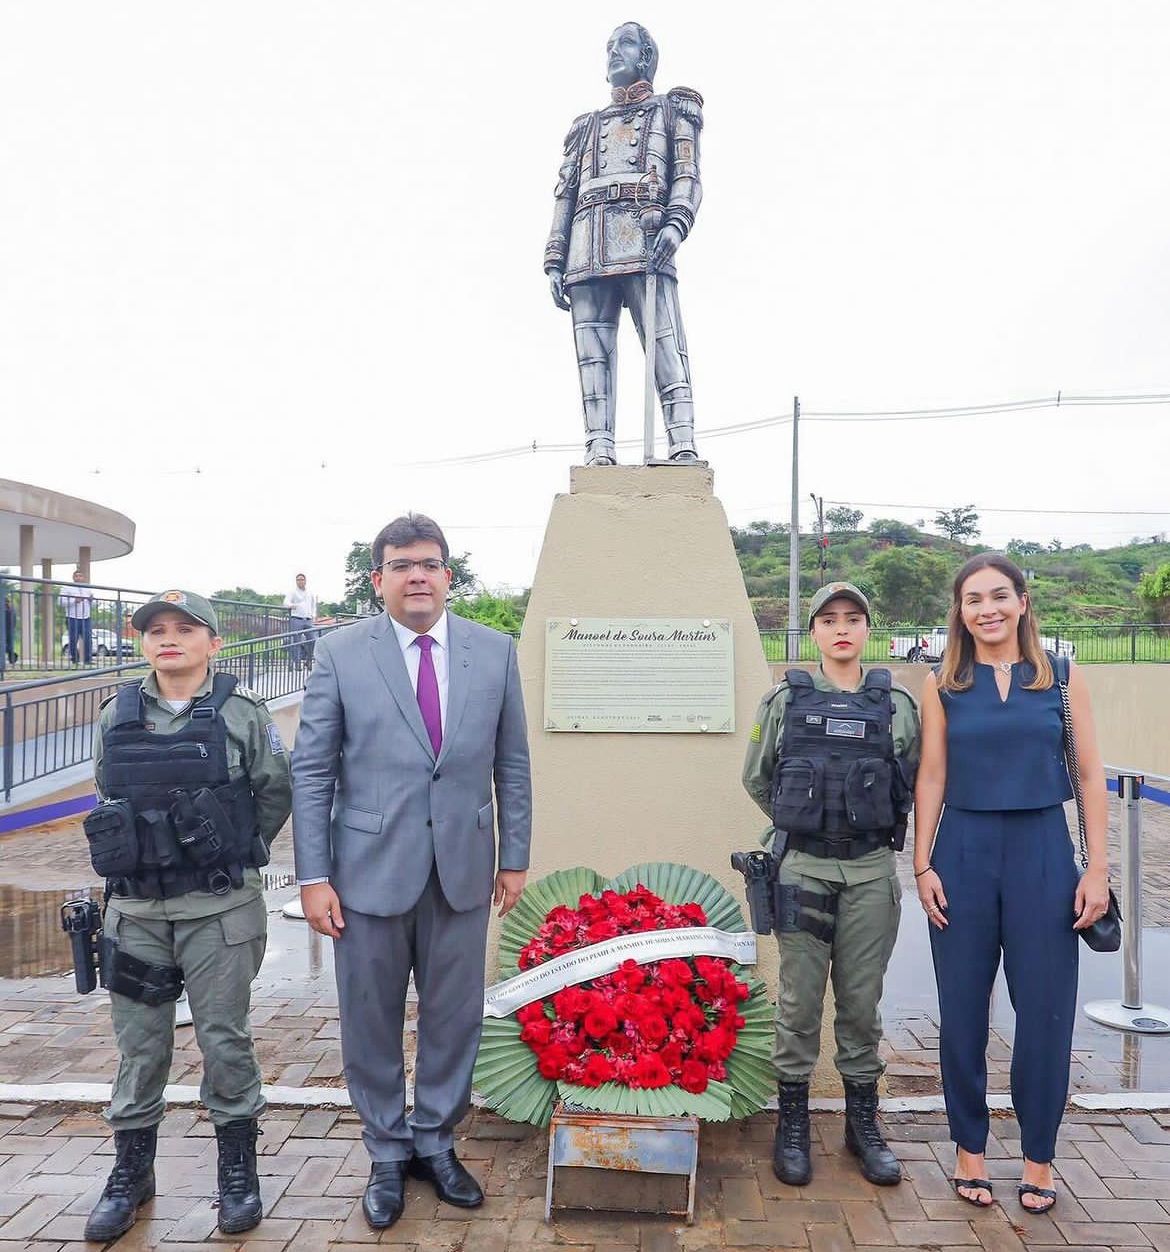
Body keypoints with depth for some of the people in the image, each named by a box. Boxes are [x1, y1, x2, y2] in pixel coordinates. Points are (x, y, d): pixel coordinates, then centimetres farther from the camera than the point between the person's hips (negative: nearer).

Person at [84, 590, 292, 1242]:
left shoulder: (242, 712, -6)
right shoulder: (117, 716, 4)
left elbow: (275, 794, 1)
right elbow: (109, 800, 15)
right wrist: (144, 855, 12)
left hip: (220, 910, -3)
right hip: (135, 909, 3)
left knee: (225, 1040, 7)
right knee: (140, 1045, 13)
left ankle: (239, 1169, 25)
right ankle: (132, 1171, 32)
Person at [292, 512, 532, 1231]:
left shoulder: (496, 652, 1)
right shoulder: (341, 654, -4)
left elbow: (512, 763, 6)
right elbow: (312, 771, -3)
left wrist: (515, 858, 5)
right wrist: (314, 876, -6)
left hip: (463, 870, 2)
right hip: (370, 868, -1)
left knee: (454, 1018, 13)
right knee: (372, 1023, 12)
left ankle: (436, 1144, 37)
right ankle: (388, 1156, 35)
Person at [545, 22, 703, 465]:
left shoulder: (671, 110, 23)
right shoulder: (587, 125, 34)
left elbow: (688, 177, 7)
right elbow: (565, 195, 25)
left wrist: (675, 224, -14)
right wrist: (554, 261, 11)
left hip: (644, 244, -4)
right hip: (588, 253, 4)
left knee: (665, 345, -17)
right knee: (592, 353, -9)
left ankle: (683, 448, -25)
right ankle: (599, 451, -14)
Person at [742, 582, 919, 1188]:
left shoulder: (897, 704, 3)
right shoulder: (784, 700, 1)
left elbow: (918, 783, 13)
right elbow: (756, 778, 10)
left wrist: (877, 824, 10)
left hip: (872, 871, 1)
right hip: (802, 869, -1)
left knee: (862, 1000, 11)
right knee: (800, 999, 6)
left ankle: (862, 1120, 27)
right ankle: (793, 1121, 21)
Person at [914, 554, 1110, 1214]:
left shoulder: (1061, 677, 2)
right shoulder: (943, 685, 3)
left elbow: (1091, 775, 2)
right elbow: (932, 778, 3)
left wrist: (1098, 867, -3)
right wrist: (923, 865, -2)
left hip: (1042, 850, 0)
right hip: (964, 851, 1)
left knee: (1046, 1011, 5)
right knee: (963, 1011, 8)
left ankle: (1039, 1158, 25)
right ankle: (970, 1149, 26)